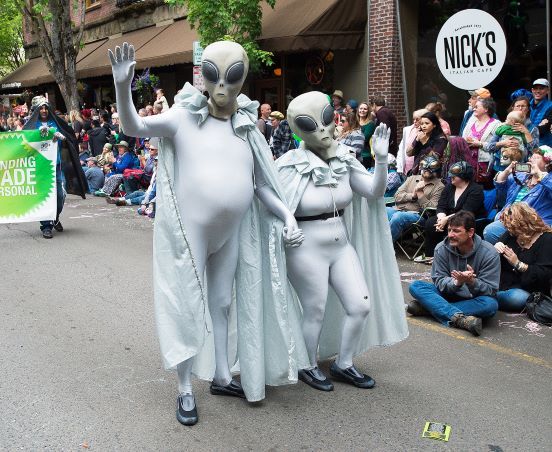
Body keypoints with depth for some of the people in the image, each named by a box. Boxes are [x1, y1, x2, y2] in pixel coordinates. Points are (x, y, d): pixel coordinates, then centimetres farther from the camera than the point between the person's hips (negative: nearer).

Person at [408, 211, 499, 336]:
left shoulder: (489, 254, -16)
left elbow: (490, 291, -16)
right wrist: (456, 282, -33)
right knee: (415, 286, -21)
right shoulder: (442, 249, -9)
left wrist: (472, 281, -38)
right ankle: (460, 319, -39)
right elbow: (439, 281, -11)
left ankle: (427, 307, -32)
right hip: (448, 295, 2)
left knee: (491, 304, -37)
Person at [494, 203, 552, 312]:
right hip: (502, 283, 6)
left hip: (527, 290, -5)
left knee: (516, 297, -40)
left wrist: (517, 263, -24)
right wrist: (495, 247, -10)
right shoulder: (511, 234, 10)